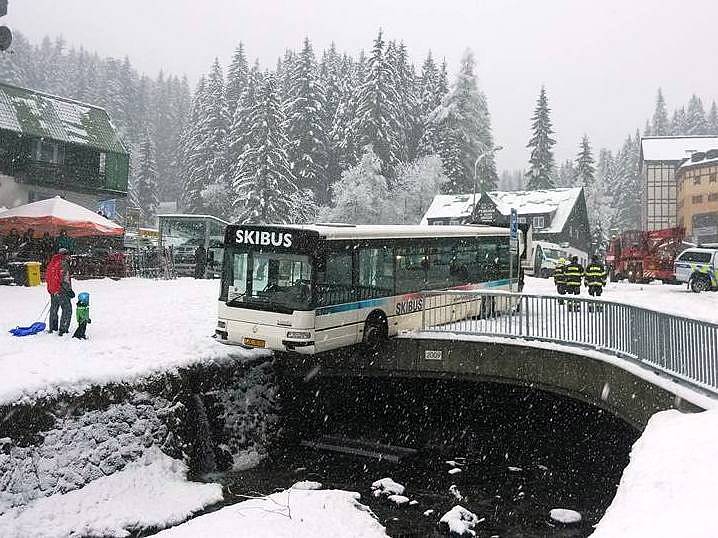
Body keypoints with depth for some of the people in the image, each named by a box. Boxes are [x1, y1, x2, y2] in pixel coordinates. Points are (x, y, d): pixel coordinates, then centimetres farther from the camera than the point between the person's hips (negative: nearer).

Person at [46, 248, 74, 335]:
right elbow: (65, 279, -21)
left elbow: (46, 277, 17)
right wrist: (69, 290, -16)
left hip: (52, 291, 9)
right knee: (67, 310, -2)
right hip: (61, 291, -8)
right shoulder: (63, 264, -15)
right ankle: (62, 330, -6)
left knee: (54, 310, 21)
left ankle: (52, 328, 32)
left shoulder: (51, 263, 11)